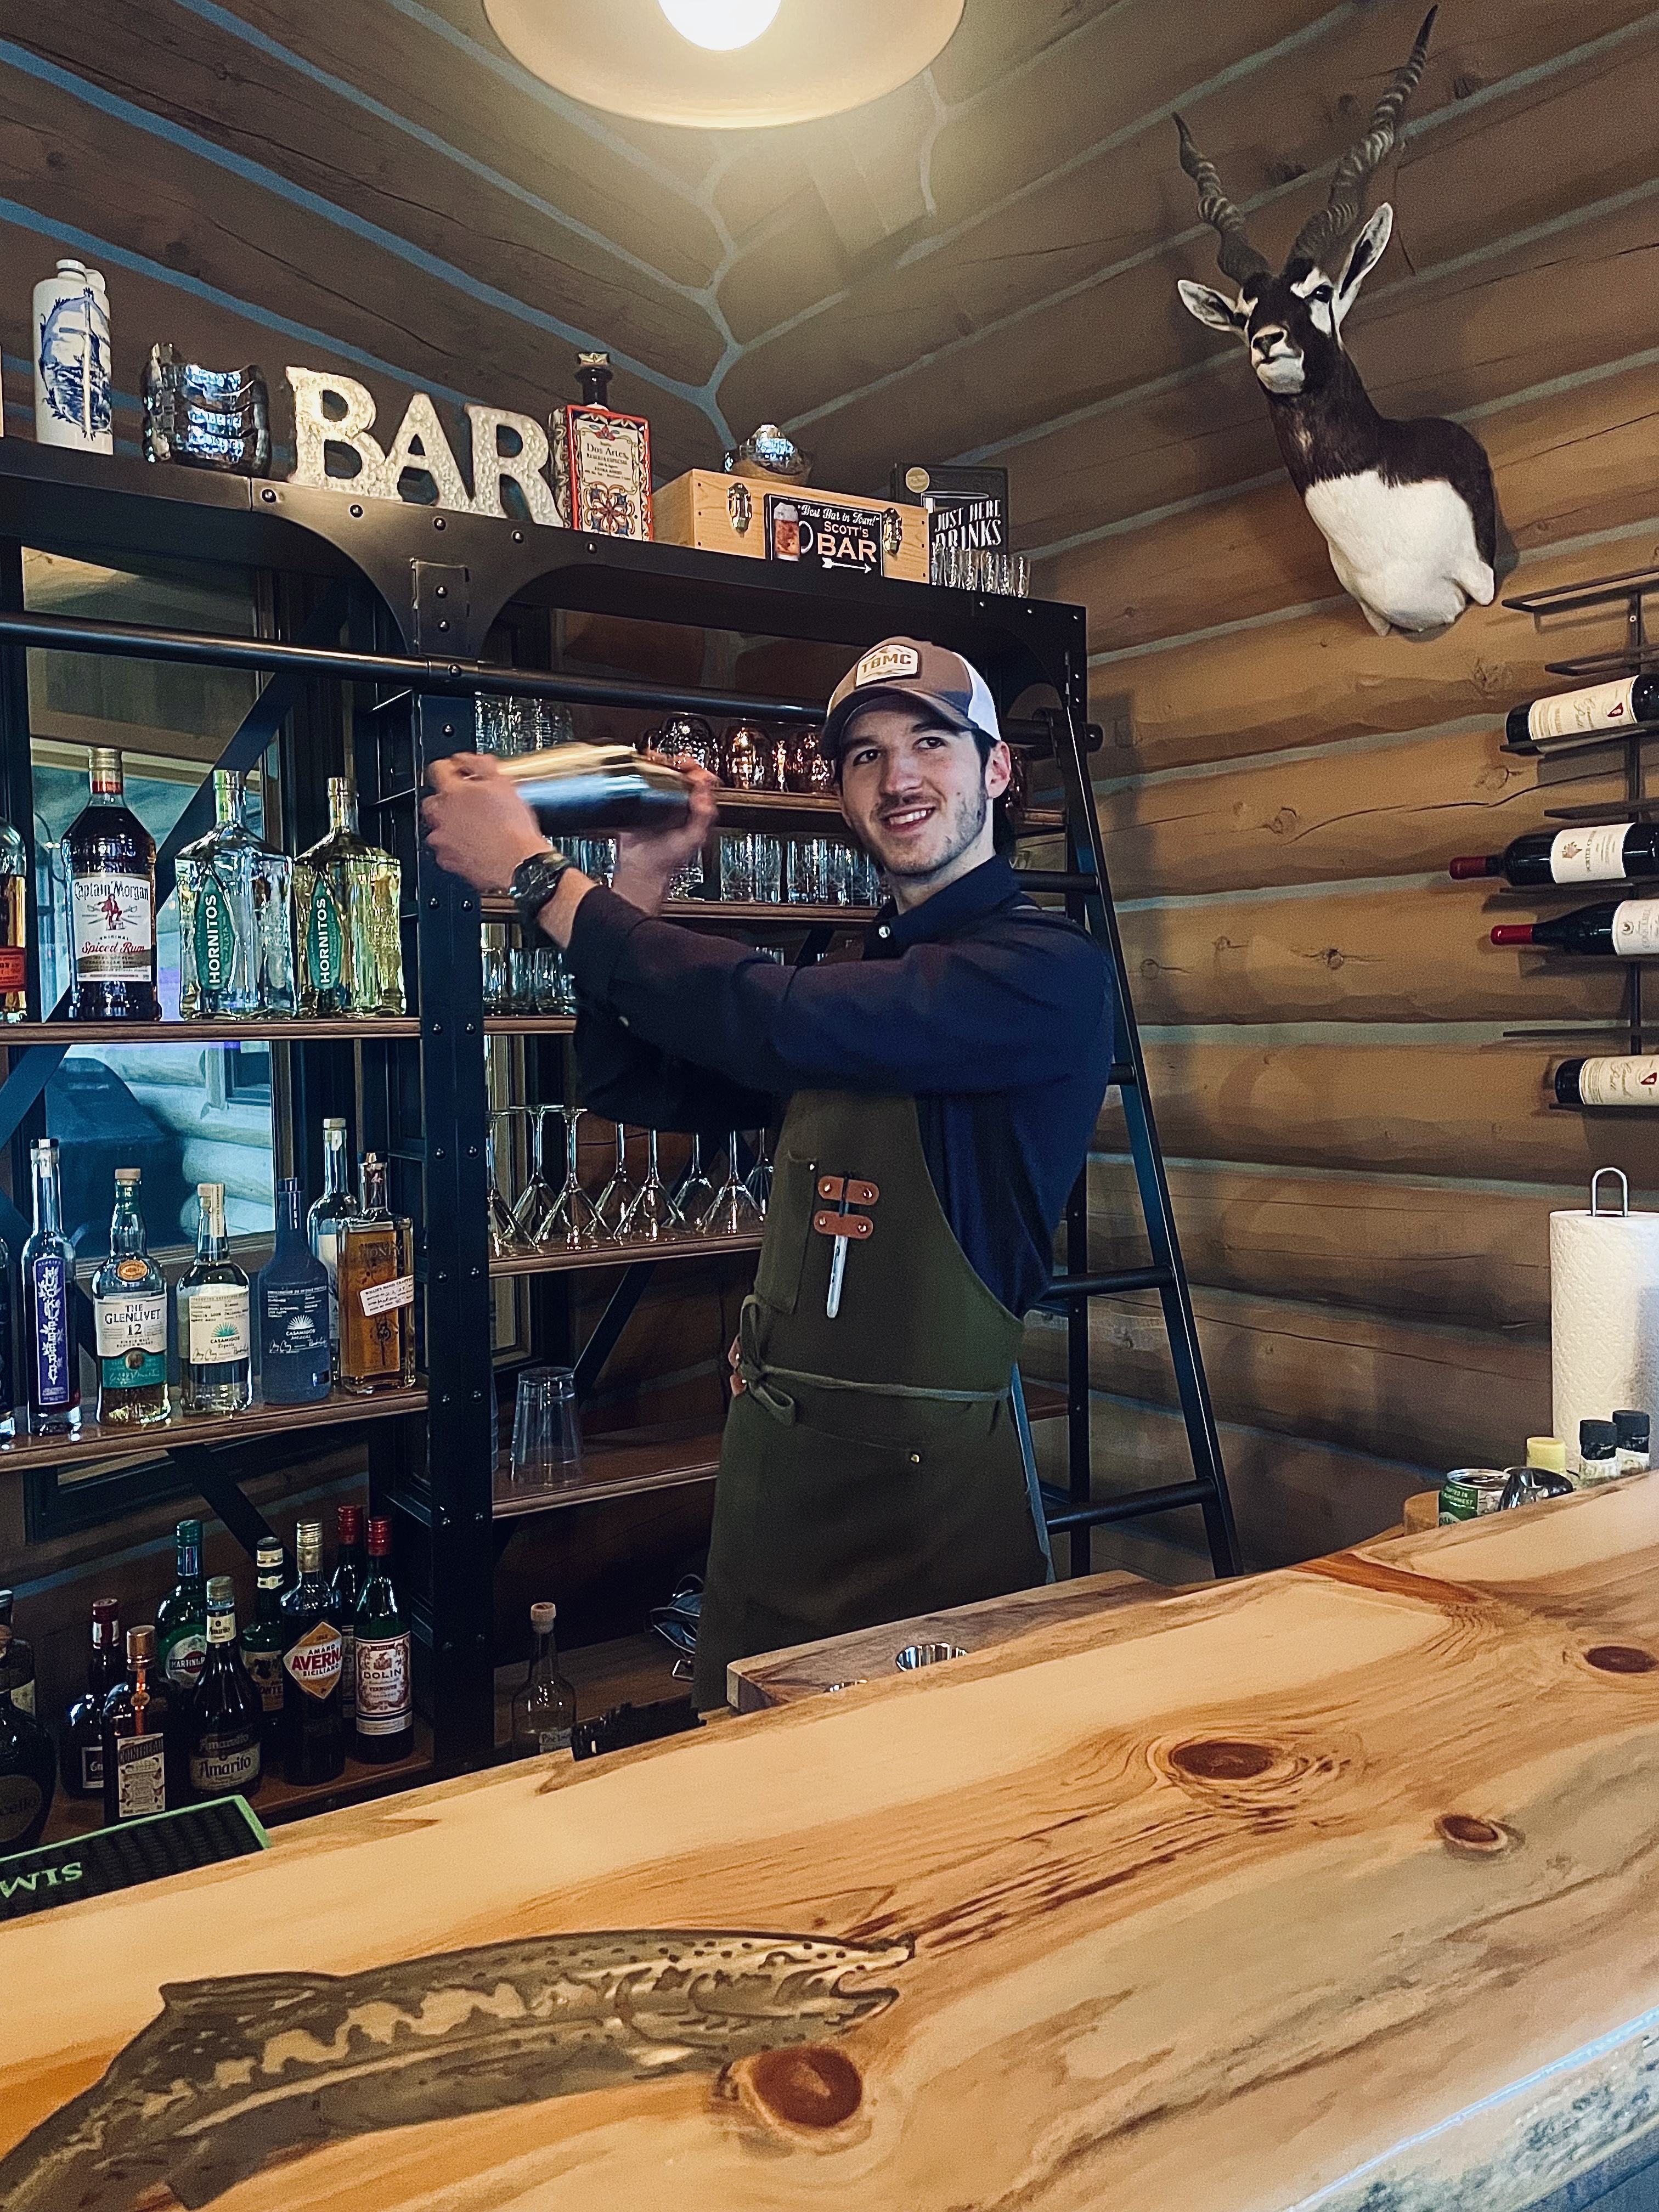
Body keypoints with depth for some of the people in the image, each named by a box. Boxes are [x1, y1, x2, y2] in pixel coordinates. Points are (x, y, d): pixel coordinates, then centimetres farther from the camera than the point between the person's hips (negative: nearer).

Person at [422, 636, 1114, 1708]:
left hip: (931, 1480, -7)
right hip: (773, 1460, 7)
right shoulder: (856, 975, 12)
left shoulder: (1048, 967, -14)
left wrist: (535, 870, -18)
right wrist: (643, 891, 2)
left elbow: (774, 1024, -26)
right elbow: (639, 1086, 13)